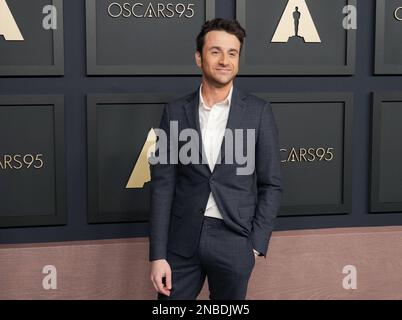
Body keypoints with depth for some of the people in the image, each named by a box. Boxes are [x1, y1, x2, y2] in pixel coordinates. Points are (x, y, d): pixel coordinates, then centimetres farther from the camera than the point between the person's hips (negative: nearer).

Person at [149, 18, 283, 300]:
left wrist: (256, 245, -5)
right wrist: (158, 255, -5)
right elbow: (163, 184, 0)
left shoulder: (259, 112, 0)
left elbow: (271, 184, 2)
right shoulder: (176, 112, 2)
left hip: (234, 240, 0)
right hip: (182, 239, 1)